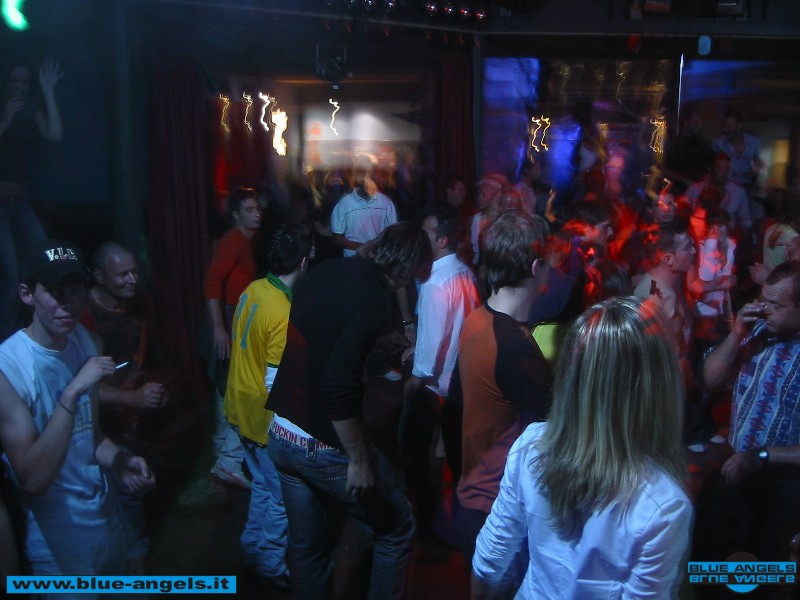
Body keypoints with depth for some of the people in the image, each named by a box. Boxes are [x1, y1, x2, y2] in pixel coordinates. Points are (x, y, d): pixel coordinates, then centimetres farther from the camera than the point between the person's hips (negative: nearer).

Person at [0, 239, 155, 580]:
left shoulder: (85, 342, -2)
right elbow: (33, 479, -27)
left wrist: (118, 461, -9)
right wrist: (72, 393, -33)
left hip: (106, 520, 6)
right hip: (57, 543, -6)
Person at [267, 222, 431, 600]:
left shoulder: (324, 272, 3)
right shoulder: (372, 299, -20)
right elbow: (339, 388, -27)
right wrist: (359, 460, -17)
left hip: (280, 432, 8)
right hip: (324, 445, -8)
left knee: (304, 541, 23)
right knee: (396, 530, 14)